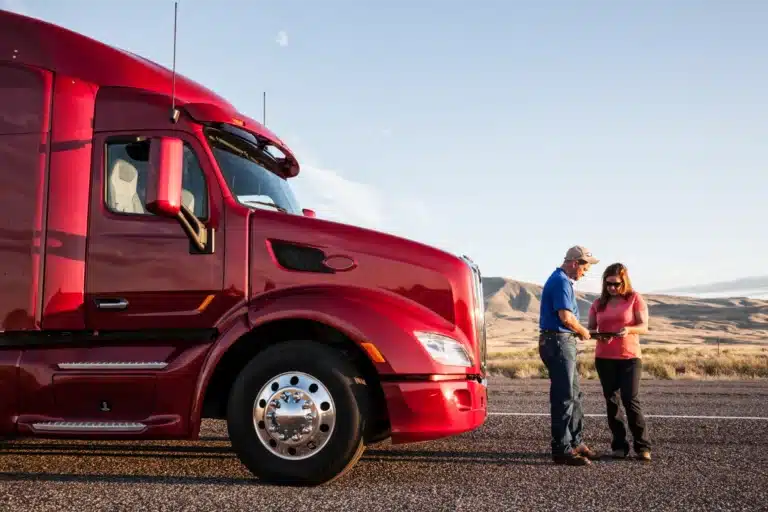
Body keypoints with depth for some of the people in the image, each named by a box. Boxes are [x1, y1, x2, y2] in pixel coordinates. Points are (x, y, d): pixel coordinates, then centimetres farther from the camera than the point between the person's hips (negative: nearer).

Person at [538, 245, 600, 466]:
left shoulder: (561, 280, 19)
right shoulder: (561, 282, -15)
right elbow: (566, 317, -23)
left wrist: (579, 331, 12)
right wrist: (583, 331, -7)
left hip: (563, 342, 11)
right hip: (558, 342, -11)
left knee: (574, 394, 17)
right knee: (564, 397, -6)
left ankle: (575, 442, 26)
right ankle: (562, 449, -1)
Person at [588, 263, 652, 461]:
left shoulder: (635, 298, 0)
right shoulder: (598, 303, 9)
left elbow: (644, 326, -7)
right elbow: (590, 327, 9)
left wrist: (629, 329, -28)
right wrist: (594, 334, -15)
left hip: (629, 358, -4)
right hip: (604, 359, 4)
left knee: (630, 400, -11)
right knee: (611, 402, 4)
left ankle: (642, 446, -2)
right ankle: (619, 445, 12)